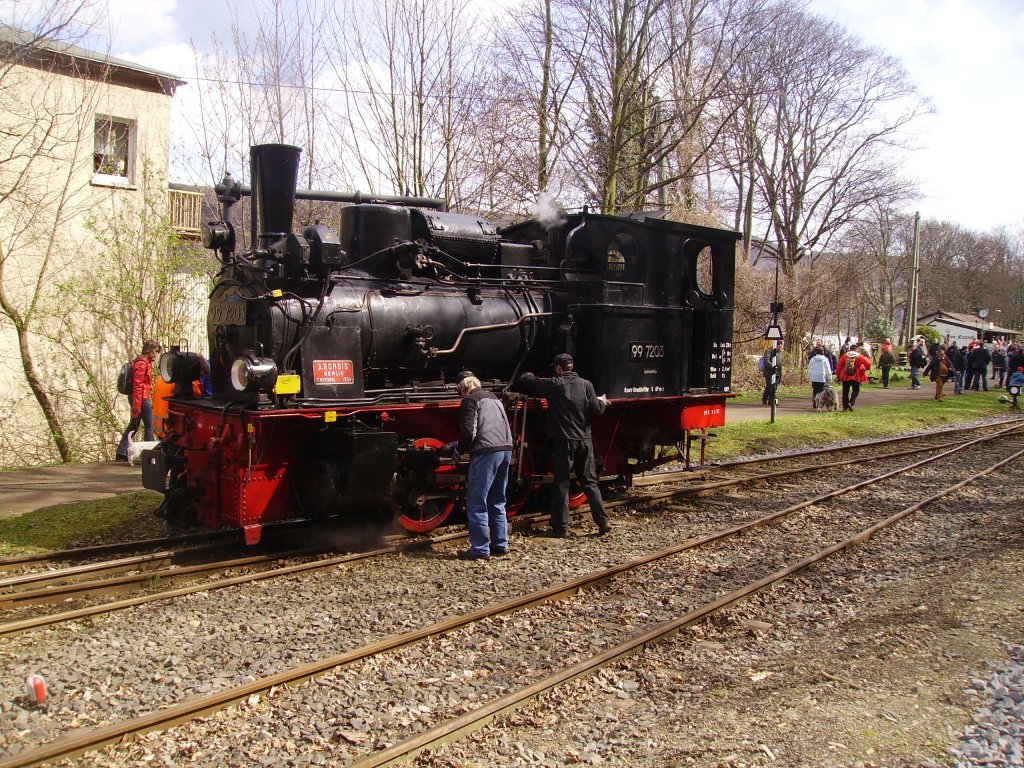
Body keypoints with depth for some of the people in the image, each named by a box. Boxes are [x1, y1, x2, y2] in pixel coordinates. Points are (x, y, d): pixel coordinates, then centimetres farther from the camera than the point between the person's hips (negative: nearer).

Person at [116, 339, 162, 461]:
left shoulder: (146, 362, 15)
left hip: (143, 398, 10)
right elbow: (138, 386, -19)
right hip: (142, 398, -10)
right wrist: (137, 406, -22)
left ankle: (121, 453, 14)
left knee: (133, 426, 12)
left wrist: (149, 401, 22)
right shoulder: (142, 364, -15)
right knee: (149, 426, 0)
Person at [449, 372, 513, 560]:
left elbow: (468, 432, -13)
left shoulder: (469, 401, -1)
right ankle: (500, 545, 20)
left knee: (476, 503, -2)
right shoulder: (494, 398, 22)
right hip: (506, 450, 8)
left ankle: (480, 549, -1)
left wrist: (459, 450, 5)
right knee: (497, 502, 17)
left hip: (486, 453, -8)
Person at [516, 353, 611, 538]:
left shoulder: (554, 385, -4)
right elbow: (597, 410, 0)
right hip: (584, 441, 3)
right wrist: (602, 402, 21)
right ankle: (603, 521, 8)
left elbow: (523, 381, -1)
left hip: (563, 441, -3)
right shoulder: (585, 384, 2)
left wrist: (528, 377, 22)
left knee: (561, 484, 3)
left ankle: (561, 527, 3)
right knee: (590, 482, 12)